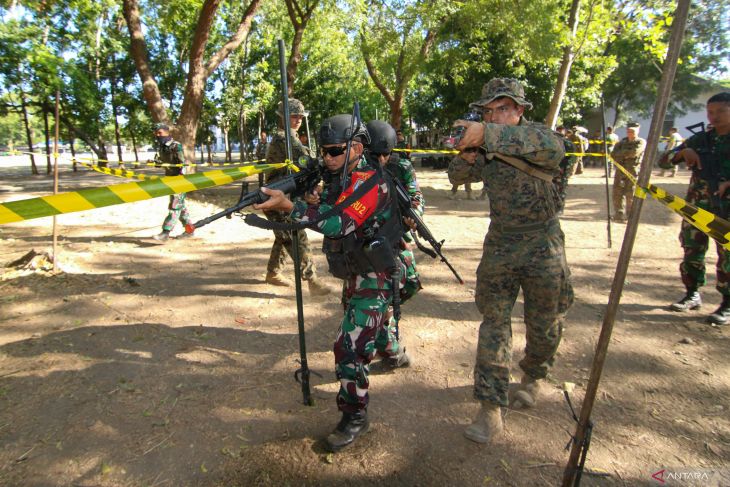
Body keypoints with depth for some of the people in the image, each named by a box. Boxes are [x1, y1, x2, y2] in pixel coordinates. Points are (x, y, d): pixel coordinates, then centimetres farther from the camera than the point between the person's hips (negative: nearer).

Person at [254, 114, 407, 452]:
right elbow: (327, 216, 10)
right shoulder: (337, 178, 6)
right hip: (354, 272, 10)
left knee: (350, 346, -14)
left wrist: (287, 204, -41)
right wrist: (314, 203, -13)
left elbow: (338, 224, -36)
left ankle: (355, 416, 4)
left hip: (373, 276, -10)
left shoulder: (370, 181, -23)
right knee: (367, 323, 30)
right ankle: (392, 351, 61)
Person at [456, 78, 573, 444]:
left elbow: (552, 146, -34)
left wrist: (488, 134, -44)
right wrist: (468, 156, -15)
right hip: (499, 245, 3)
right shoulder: (485, 145, 6)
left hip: (542, 247, -3)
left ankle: (533, 377, 41)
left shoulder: (536, 135, -11)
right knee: (493, 322, -2)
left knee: (544, 325, 12)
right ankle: (490, 407, 4)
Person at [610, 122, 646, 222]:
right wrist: (626, 154, -10)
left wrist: (621, 153, -7)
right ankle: (619, 215, 17)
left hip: (633, 172, -5)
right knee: (617, 194, 6)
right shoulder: (623, 141, 14)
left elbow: (634, 152, -19)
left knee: (631, 196, -5)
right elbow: (613, 155, 4)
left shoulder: (641, 142, -1)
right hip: (620, 171, 5)